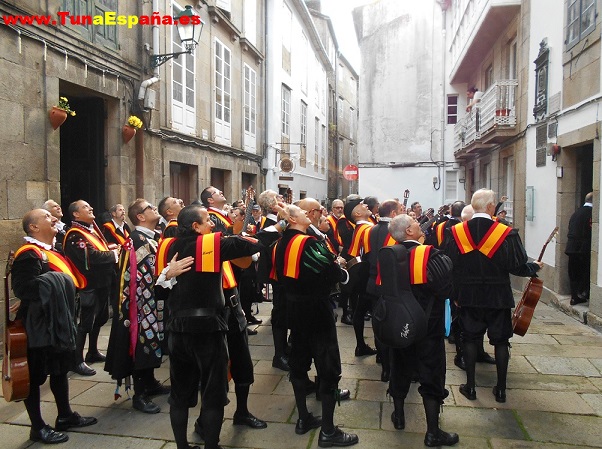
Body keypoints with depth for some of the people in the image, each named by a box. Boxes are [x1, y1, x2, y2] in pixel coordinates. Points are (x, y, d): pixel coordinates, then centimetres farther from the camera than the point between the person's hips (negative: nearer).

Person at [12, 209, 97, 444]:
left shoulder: (50, 251, 13)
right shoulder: (29, 254, -18)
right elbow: (23, 288, -30)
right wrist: (54, 281, -23)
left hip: (58, 324, 10)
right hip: (40, 326, -10)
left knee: (61, 370, 18)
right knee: (35, 376, 5)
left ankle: (65, 416, 32)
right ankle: (38, 427, 17)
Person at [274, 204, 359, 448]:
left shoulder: (281, 245, 5)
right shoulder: (308, 243, -19)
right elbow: (333, 274, -22)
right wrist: (342, 272, 2)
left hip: (294, 308, 8)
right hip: (316, 309, -8)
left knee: (298, 362, 15)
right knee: (328, 367, -1)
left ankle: (303, 419, 26)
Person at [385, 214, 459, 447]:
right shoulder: (430, 255, -22)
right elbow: (446, 289, -22)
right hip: (428, 327, -5)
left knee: (400, 370, 21)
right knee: (431, 376, 6)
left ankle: (399, 415, 36)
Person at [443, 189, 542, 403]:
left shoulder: (456, 232, -9)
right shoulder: (506, 234, -15)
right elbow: (518, 267, -12)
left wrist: (456, 290, 11)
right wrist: (535, 266, 9)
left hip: (468, 296, 2)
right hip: (498, 297, -1)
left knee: (470, 339, 14)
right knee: (500, 341, 14)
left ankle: (470, 386, 20)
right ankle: (501, 389, 23)